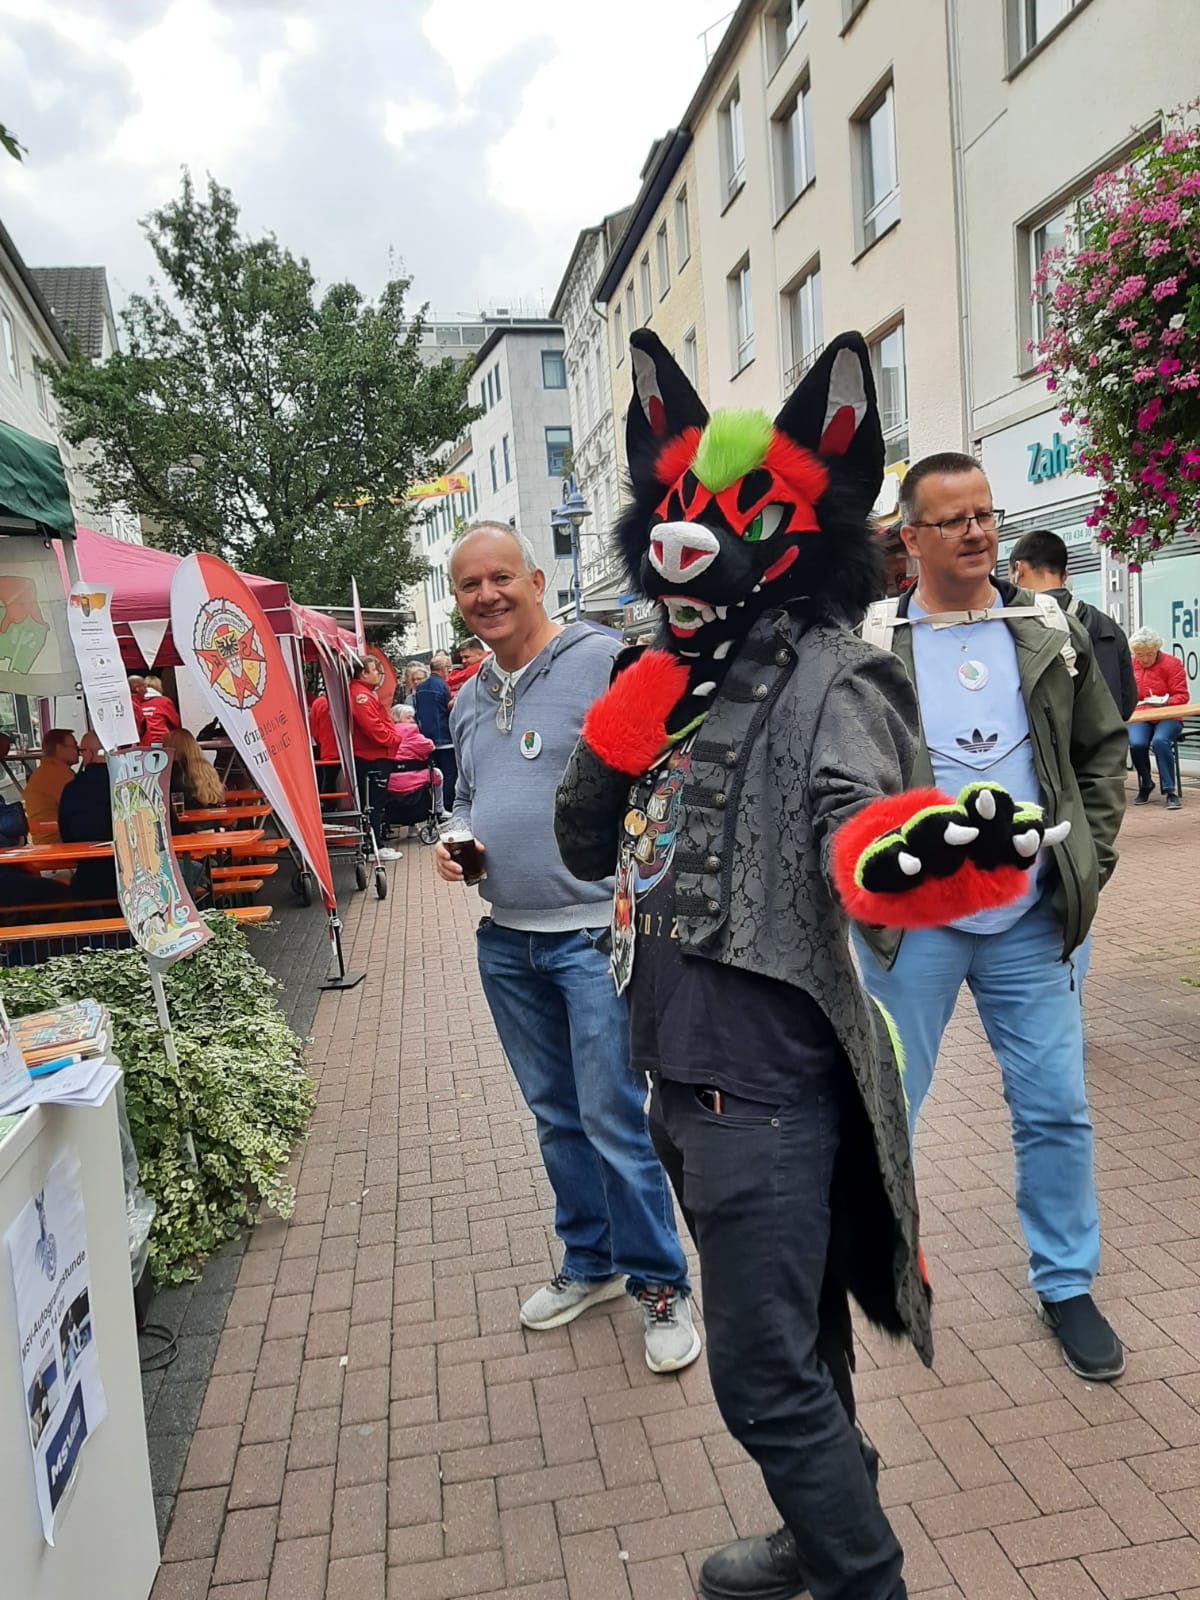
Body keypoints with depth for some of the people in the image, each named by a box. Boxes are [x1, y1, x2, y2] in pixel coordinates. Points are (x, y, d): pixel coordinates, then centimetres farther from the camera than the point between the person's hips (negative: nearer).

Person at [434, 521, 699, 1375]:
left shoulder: (603, 662, -11)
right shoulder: (469, 700, 13)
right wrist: (452, 840, 5)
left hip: (593, 935, -7)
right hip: (505, 941, 7)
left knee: (614, 1120, -2)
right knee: (557, 1116, 19)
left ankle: (659, 1282, 20)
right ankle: (591, 1262, 37)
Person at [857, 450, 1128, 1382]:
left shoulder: (1052, 632, 3)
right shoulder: (867, 649, -7)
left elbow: (1103, 752, 11)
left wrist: (1088, 864, 3)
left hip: (1033, 922, 3)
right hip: (912, 924, -2)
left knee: (1057, 1109, 11)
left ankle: (1067, 1285, 32)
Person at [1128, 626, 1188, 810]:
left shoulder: (1171, 663, -1)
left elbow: (1182, 696, -4)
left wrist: (1164, 702, -24)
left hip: (1167, 718, -2)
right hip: (1139, 718, 2)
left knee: (1160, 741, -35)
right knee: (1137, 743, -30)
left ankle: (1170, 791, -26)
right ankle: (1145, 785, -1)